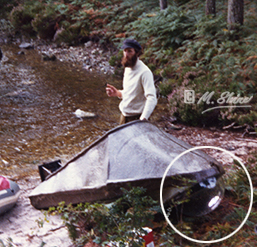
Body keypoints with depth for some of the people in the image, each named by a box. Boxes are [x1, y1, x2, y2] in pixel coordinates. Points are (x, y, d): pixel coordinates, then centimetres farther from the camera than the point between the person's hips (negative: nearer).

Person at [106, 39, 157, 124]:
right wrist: (118, 93, 2)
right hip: (124, 116, 8)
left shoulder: (145, 72, -19)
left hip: (137, 118, -8)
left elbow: (151, 99, -28)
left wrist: (143, 119, -38)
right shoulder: (127, 68, 9)